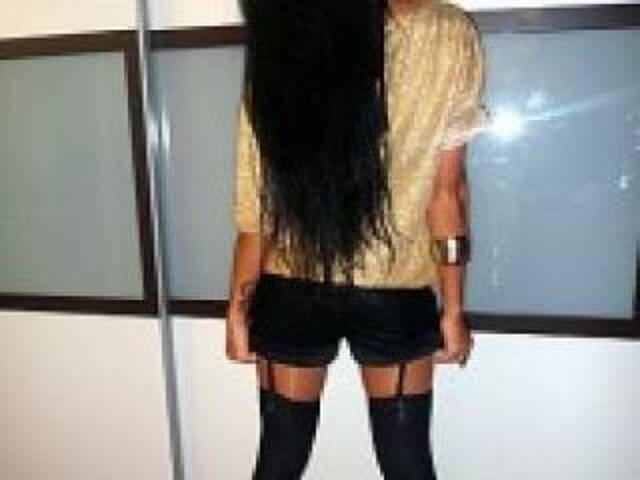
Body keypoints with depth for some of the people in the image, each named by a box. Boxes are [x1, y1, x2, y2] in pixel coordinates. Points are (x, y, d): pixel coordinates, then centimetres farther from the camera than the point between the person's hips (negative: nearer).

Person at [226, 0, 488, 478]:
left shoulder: (277, 54, -9)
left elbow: (258, 206, -6)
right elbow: (446, 191, -9)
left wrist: (239, 306, 5)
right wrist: (452, 308, 0)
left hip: (292, 295, 1)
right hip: (394, 295, 0)